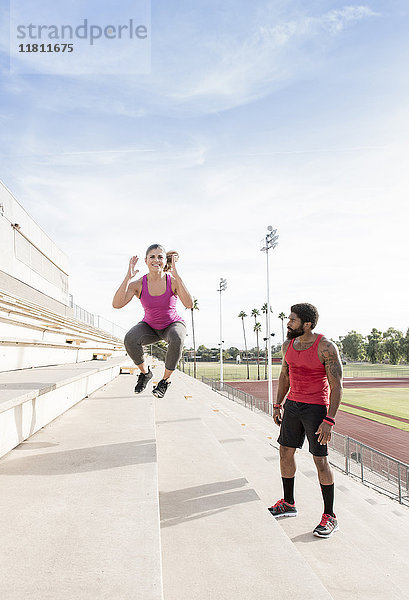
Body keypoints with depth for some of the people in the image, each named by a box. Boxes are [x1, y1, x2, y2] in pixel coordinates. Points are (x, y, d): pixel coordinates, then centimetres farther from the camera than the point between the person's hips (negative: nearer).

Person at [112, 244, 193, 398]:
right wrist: (128, 276, -36)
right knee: (130, 340, -30)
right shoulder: (138, 284, -18)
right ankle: (145, 372, 0)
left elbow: (189, 304, -38)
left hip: (173, 325, -1)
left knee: (177, 340, -37)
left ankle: (165, 380, -12)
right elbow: (116, 304, -32)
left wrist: (176, 275, -40)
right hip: (150, 327, 2)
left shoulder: (173, 281, -22)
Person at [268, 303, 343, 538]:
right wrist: (278, 405, 15)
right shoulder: (289, 345, 3)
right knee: (285, 452, 10)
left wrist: (329, 420, -21)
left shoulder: (326, 347, -17)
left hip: (317, 408, -6)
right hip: (293, 404, 7)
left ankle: (330, 517, 14)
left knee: (320, 460, -1)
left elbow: (337, 386, -16)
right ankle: (289, 504, 28)